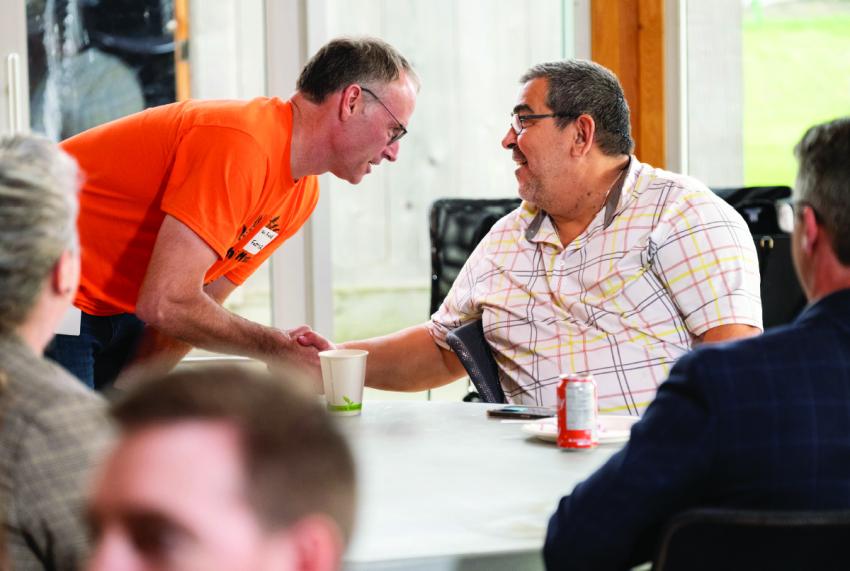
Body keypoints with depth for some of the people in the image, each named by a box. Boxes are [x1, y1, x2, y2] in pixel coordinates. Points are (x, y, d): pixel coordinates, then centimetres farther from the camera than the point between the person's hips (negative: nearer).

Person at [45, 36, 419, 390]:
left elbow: (199, 306, 5)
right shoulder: (243, 145, -28)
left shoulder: (302, 195, 4)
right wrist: (280, 349, -19)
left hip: (117, 310, 9)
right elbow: (166, 305, -30)